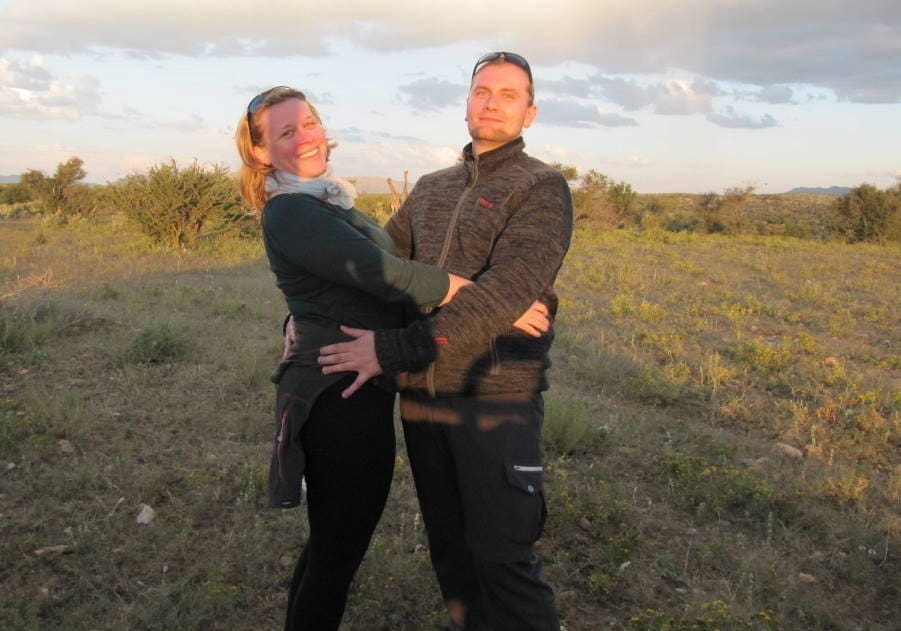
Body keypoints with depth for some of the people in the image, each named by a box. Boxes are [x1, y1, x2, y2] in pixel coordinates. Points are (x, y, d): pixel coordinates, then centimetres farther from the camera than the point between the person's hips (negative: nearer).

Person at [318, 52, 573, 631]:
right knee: (450, 549, 15)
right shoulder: (431, 190, 15)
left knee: (501, 554, -2)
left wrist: (396, 349, -23)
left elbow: (507, 290, -20)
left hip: (496, 399, -6)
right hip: (422, 397, 6)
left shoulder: (542, 188, -5)